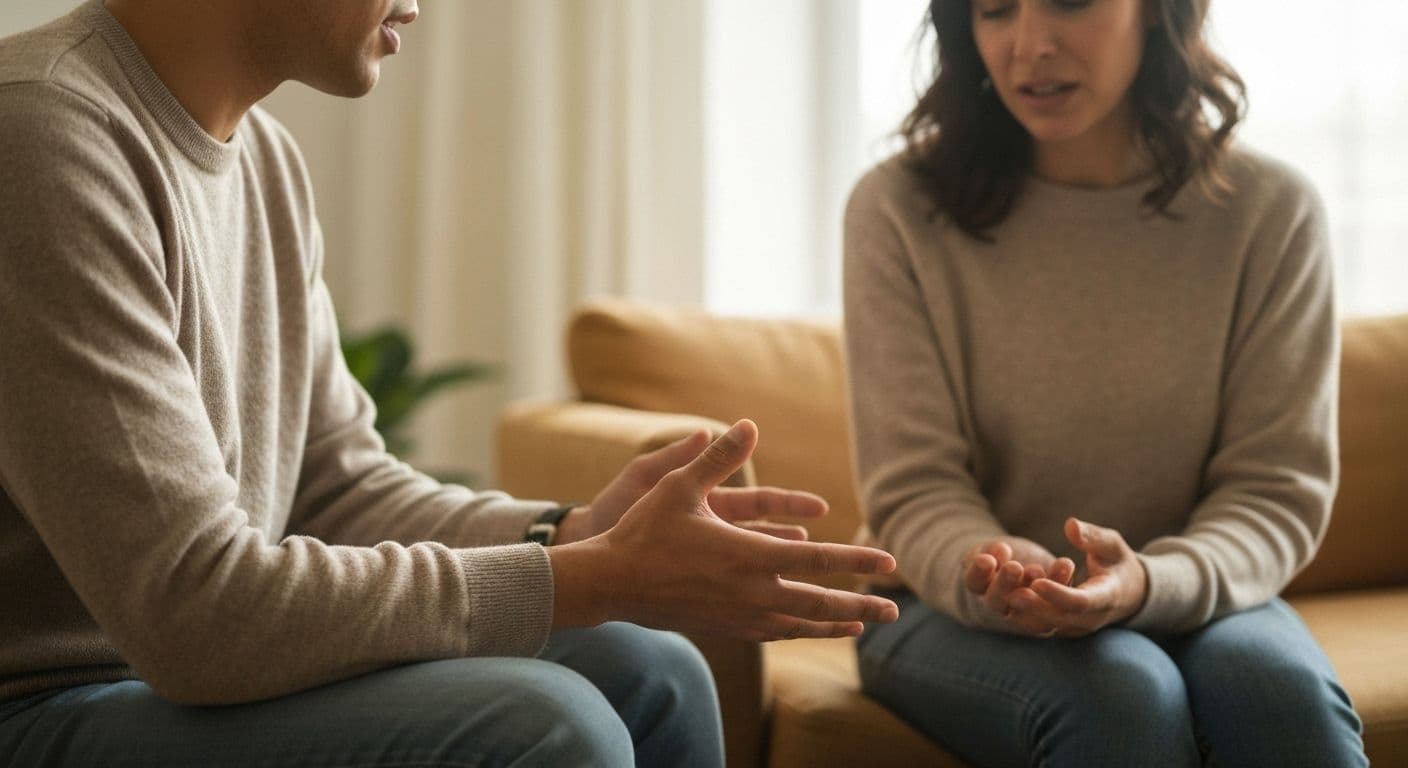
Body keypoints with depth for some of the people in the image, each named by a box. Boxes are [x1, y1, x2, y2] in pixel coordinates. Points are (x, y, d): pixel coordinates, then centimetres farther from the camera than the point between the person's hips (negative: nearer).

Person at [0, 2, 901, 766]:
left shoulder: (265, 154, 7)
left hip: (189, 669, 9)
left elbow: (338, 483, 10)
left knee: (648, 672, 3)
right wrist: (597, 580, -22)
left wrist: (576, 532, -8)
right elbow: (194, 608, -26)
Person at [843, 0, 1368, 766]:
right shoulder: (901, 211, -8)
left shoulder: (1269, 211, -5)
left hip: (1187, 597, 2)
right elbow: (915, 493, -9)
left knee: (1282, 688, -31)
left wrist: (1148, 585, -27)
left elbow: (1278, 491, -6)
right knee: (1122, 693, -32)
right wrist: (987, 576, -32)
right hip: (952, 608, -1)